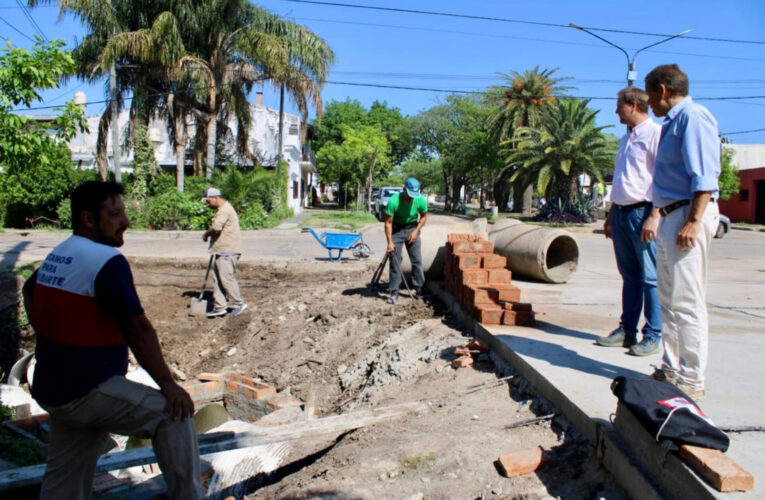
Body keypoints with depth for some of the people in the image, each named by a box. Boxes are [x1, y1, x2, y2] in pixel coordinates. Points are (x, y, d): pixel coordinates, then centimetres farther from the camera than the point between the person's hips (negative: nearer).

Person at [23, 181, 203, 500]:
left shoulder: (56, 256, 9)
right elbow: (138, 329, -20)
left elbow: (29, 291, 29)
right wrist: (168, 386, -16)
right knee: (173, 414, -9)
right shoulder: (106, 260, -18)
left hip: (55, 389, 9)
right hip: (87, 390, -9)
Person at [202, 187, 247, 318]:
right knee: (217, 278, 9)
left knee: (225, 277, -10)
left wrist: (206, 234, -9)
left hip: (228, 250, -11)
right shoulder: (221, 209, 20)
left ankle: (238, 303, 1)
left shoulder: (224, 210, -15)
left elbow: (216, 227, -26)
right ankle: (219, 307, 12)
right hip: (222, 251, 11)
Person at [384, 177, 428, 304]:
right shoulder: (393, 201, -27)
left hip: (412, 229, 2)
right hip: (396, 230, -2)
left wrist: (416, 231, -10)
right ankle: (394, 292, 1)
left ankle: (419, 289, 15)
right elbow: (388, 222, -20)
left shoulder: (421, 200, -19)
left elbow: (424, 216, 0)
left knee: (417, 260, 3)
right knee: (395, 260, -4)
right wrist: (390, 242, -23)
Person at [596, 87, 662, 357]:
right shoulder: (626, 139, 19)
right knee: (629, 276, 12)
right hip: (621, 213, 8)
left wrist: (654, 217, -20)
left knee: (650, 278, -2)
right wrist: (610, 216, 21)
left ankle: (653, 336, 5)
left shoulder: (656, 134, -8)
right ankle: (627, 331, 18)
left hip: (642, 212, -8)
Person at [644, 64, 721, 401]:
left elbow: (705, 176, -18)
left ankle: (691, 380, 2)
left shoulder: (692, 116, -10)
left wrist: (693, 222, -23)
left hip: (688, 215, -10)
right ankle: (671, 369, 23)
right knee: (669, 299, 13)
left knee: (686, 301, -7)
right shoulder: (672, 122, 20)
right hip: (670, 217, 10)